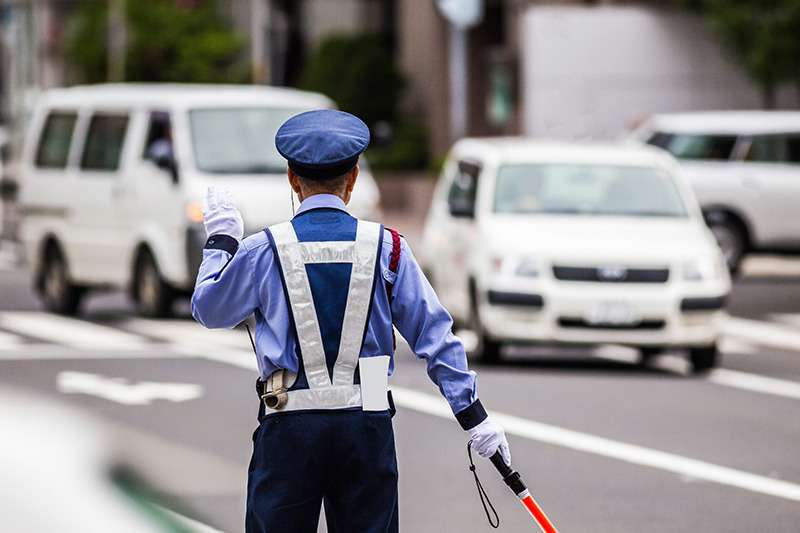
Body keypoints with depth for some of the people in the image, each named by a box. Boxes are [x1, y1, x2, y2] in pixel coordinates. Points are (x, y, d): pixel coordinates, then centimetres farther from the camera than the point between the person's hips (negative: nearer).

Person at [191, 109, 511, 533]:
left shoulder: (263, 251, -2)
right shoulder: (385, 247, 1)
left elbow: (208, 310, 14)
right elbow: (433, 333, 4)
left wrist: (221, 241, 28)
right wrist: (473, 417, 9)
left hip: (289, 423, -1)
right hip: (368, 426, 1)